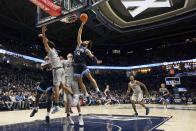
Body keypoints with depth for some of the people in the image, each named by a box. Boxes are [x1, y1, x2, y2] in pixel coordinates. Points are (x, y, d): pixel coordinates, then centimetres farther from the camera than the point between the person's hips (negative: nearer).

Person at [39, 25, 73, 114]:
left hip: (57, 70, -8)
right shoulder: (53, 49, 19)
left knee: (56, 87, -8)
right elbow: (48, 42, 34)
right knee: (63, 86, 13)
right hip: (61, 69, 8)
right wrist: (43, 36, 38)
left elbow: (45, 43, -15)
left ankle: (56, 106, -8)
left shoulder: (50, 51, -2)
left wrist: (43, 33, -19)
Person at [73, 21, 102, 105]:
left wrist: (96, 61, -31)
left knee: (89, 77, -19)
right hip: (76, 66, 5)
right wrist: (82, 25, 18)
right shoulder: (79, 44, 19)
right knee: (80, 82, 2)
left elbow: (92, 56, -11)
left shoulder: (87, 50, 5)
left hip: (82, 64, -5)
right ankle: (87, 97, 8)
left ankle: (98, 91, -11)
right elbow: (79, 34, 20)